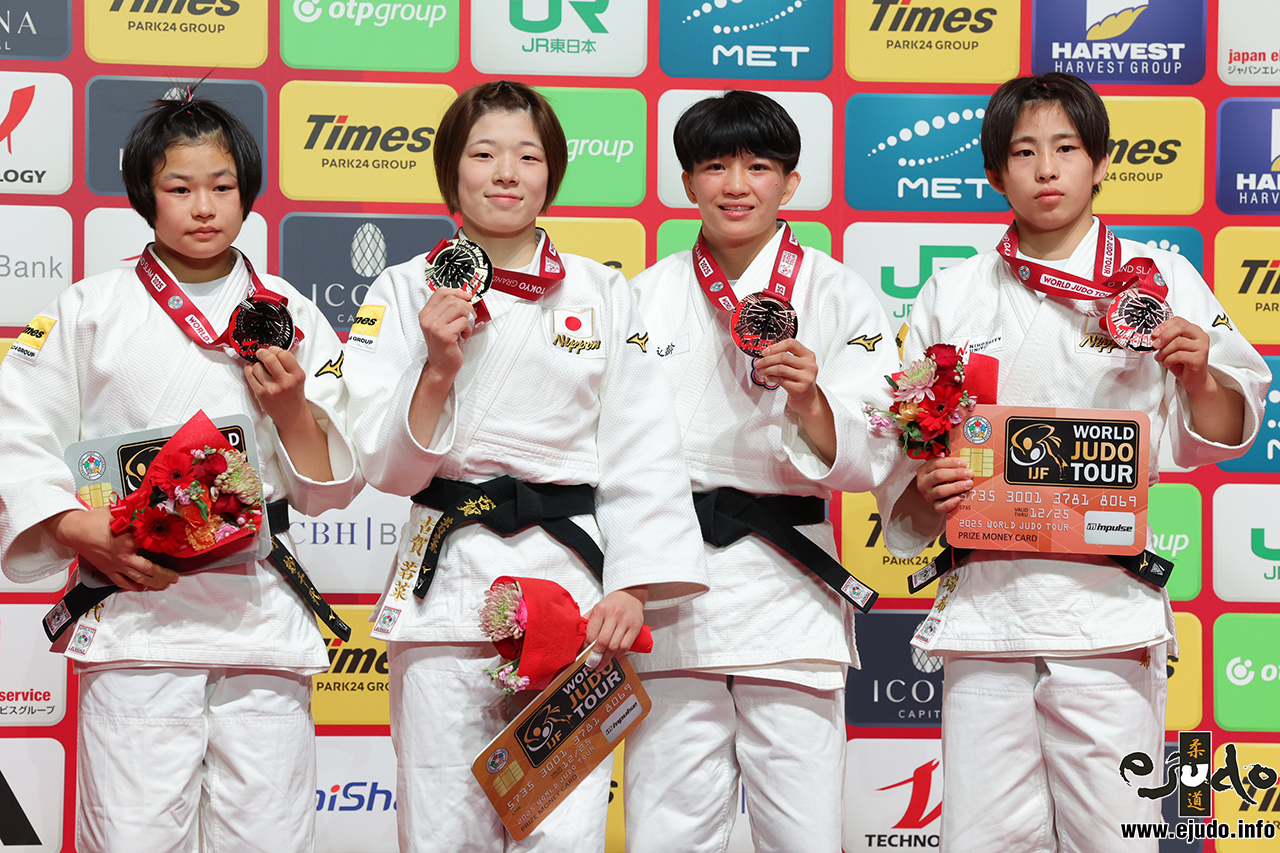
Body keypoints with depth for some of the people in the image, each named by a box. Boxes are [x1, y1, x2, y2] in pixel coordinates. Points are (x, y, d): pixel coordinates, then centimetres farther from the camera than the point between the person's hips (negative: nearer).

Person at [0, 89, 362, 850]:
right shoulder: (90, 311, 6)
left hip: (262, 608, 2)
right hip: (133, 605, -1)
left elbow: (333, 488, 12)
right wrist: (83, 531, -12)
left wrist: (293, 408, -6)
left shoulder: (291, 317, 11)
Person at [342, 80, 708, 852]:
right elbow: (389, 467, 2)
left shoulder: (603, 295, 8)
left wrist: (631, 589, -7)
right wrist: (438, 368, -13)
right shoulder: (404, 293, 6)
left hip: (574, 578, 0)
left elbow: (643, 454, 4)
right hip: (446, 583, 0)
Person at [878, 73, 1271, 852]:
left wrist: (1199, 376, -10)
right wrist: (926, 489, -6)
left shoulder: (1159, 282, 8)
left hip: (1109, 607, -1)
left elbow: (1222, 438, 10)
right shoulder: (953, 296, 12)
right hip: (984, 603, 2)